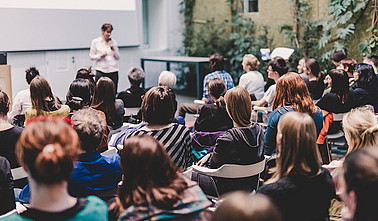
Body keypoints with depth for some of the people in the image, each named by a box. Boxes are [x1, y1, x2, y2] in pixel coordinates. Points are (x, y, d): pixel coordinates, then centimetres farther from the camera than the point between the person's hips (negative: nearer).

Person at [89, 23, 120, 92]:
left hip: (113, 71, 2)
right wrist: (100, 56, -12)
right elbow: (91, 56, 5)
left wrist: (113, 48, -5)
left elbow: (117, 57, 11)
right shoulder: (95, 42, 4)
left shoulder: (113, 42, 9)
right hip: (101, 71, -2)